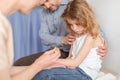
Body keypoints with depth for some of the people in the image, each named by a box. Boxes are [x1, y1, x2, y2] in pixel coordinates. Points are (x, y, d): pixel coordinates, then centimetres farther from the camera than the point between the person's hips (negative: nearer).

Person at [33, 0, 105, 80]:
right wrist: (68, 63, -11)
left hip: (84, 73, -8)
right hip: (74, 68, 8)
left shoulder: (91, 36, -14)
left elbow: (76, 62, -17)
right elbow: (70, 57, 12)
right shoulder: (77, 34, 12)